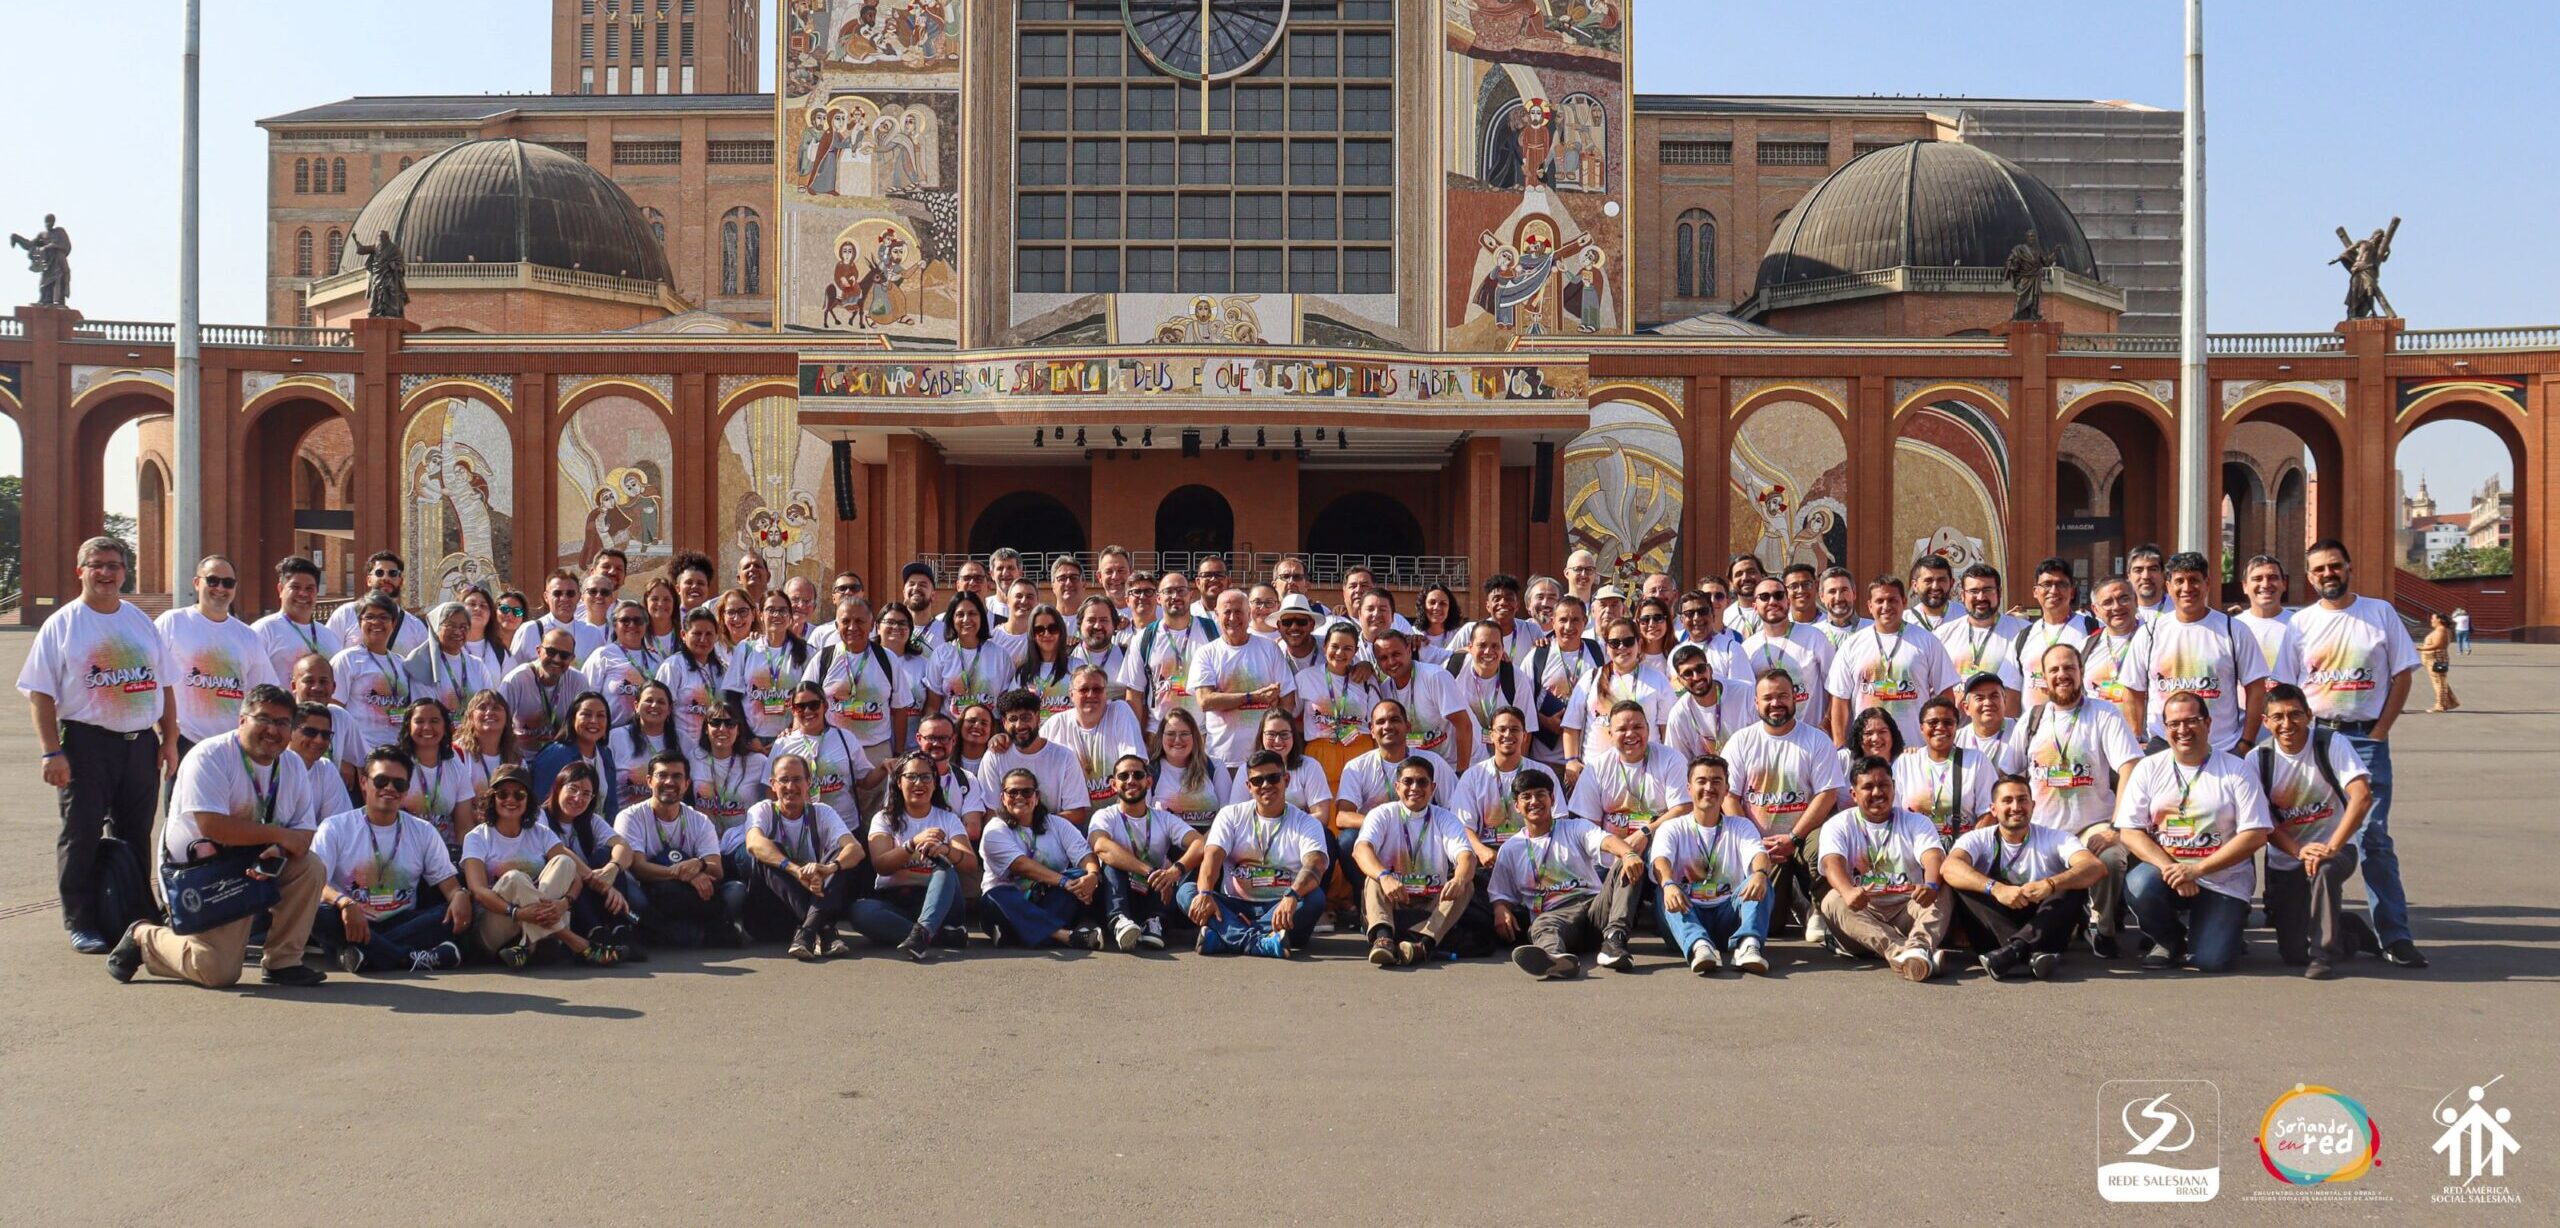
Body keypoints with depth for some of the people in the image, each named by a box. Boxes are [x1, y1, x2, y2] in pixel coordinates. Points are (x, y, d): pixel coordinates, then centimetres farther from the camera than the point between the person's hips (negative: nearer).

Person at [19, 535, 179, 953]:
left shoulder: (142, 623, 13)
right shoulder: (62, 624, 0)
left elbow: (165, 686, 15)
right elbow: (40, 694, -5)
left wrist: (169, 741, 8)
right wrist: (52, 752, -13)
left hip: (140, 743, 4)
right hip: (85, 743, -4)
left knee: (135, 835, 10)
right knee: (82, 835, -1)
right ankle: (81, 923, 6)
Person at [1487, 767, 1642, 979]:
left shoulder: (1575, 828, 15)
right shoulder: (1510, 849, 21)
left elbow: (1606, 840, -6)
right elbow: (1501, 894, 20)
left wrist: (1628, 854, -31)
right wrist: (1501, 910, -7)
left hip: (1594, 906, 1)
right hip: (1554, 914, -1)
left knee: (1629, 867, -23)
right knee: (1541, 926, -38)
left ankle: (1614, 939, -41)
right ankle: (1554, 955, -76)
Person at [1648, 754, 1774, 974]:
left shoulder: (1741, 826, 14)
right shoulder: (1672, 828, 10)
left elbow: (1758, 854, -9)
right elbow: (1661, 860, -13)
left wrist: (1760, 873, -36)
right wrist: (1669, 884, -39)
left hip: (1727, 916, 1)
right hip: (1687, 914, -1)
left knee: (1761, 883, -24)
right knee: (1664, 892, -31)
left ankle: (1747, 944, -48)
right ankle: (1699, 946, -56)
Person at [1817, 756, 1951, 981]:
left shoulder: (1916, 823, 13)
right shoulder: (1838, 826, 9)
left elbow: (1934, 857, -8)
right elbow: (1832, 863, -13)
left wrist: (1931, 886, -34)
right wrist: (1848, 892, -38)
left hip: (1907, 912, 1)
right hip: (1860, 915, -1)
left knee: (1942, 889, -24)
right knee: (1832, 901, -31)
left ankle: (1919, 947, -52)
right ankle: (1901, 951, -52)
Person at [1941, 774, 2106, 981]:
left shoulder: (2055, 838, 3)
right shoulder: (1978, 839, 2)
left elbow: (2096, 868, -16)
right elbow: (1949, 867, -20)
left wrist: (2050, 884, -36)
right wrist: (1996, 888, -37)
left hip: (2044, 930, 0)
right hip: (1994, 936, 0)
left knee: (2075, 885, -21)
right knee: (1963, 887, -24)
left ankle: (2016, 948, -40)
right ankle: (2031, 953, -40)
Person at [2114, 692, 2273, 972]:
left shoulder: (2237, 771, -3)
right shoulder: (2148, 769, 3)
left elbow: (2255, 835, -9)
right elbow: (2129, 831, -2)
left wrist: (2197, 870, -18)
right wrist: (2169, 868, -19)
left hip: (2223, 881, -2)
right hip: (2165, 869, 2)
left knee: (2210, 960, -18)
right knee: (2139, 885, -33)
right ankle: (2169, 939, 2)